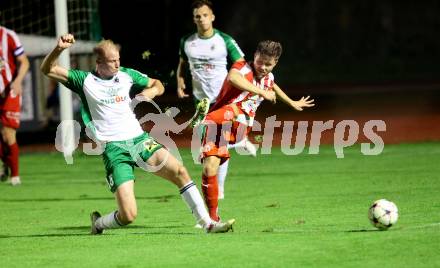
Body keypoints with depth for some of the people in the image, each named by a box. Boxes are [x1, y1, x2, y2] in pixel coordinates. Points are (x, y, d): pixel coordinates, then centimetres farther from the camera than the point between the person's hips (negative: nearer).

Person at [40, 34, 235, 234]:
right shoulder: (85, 80, 3)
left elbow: (158, 85, 26)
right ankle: (98, 224, 17)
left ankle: (207, 223, -12)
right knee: (129, 215, -16)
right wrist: (59, 49, -18)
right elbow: (47, 70, -1)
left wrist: (151, 91, 2)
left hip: (139, 139, 4)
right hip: (113, 148, -4)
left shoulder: (127, 75, 13)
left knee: (179, 171, -20)